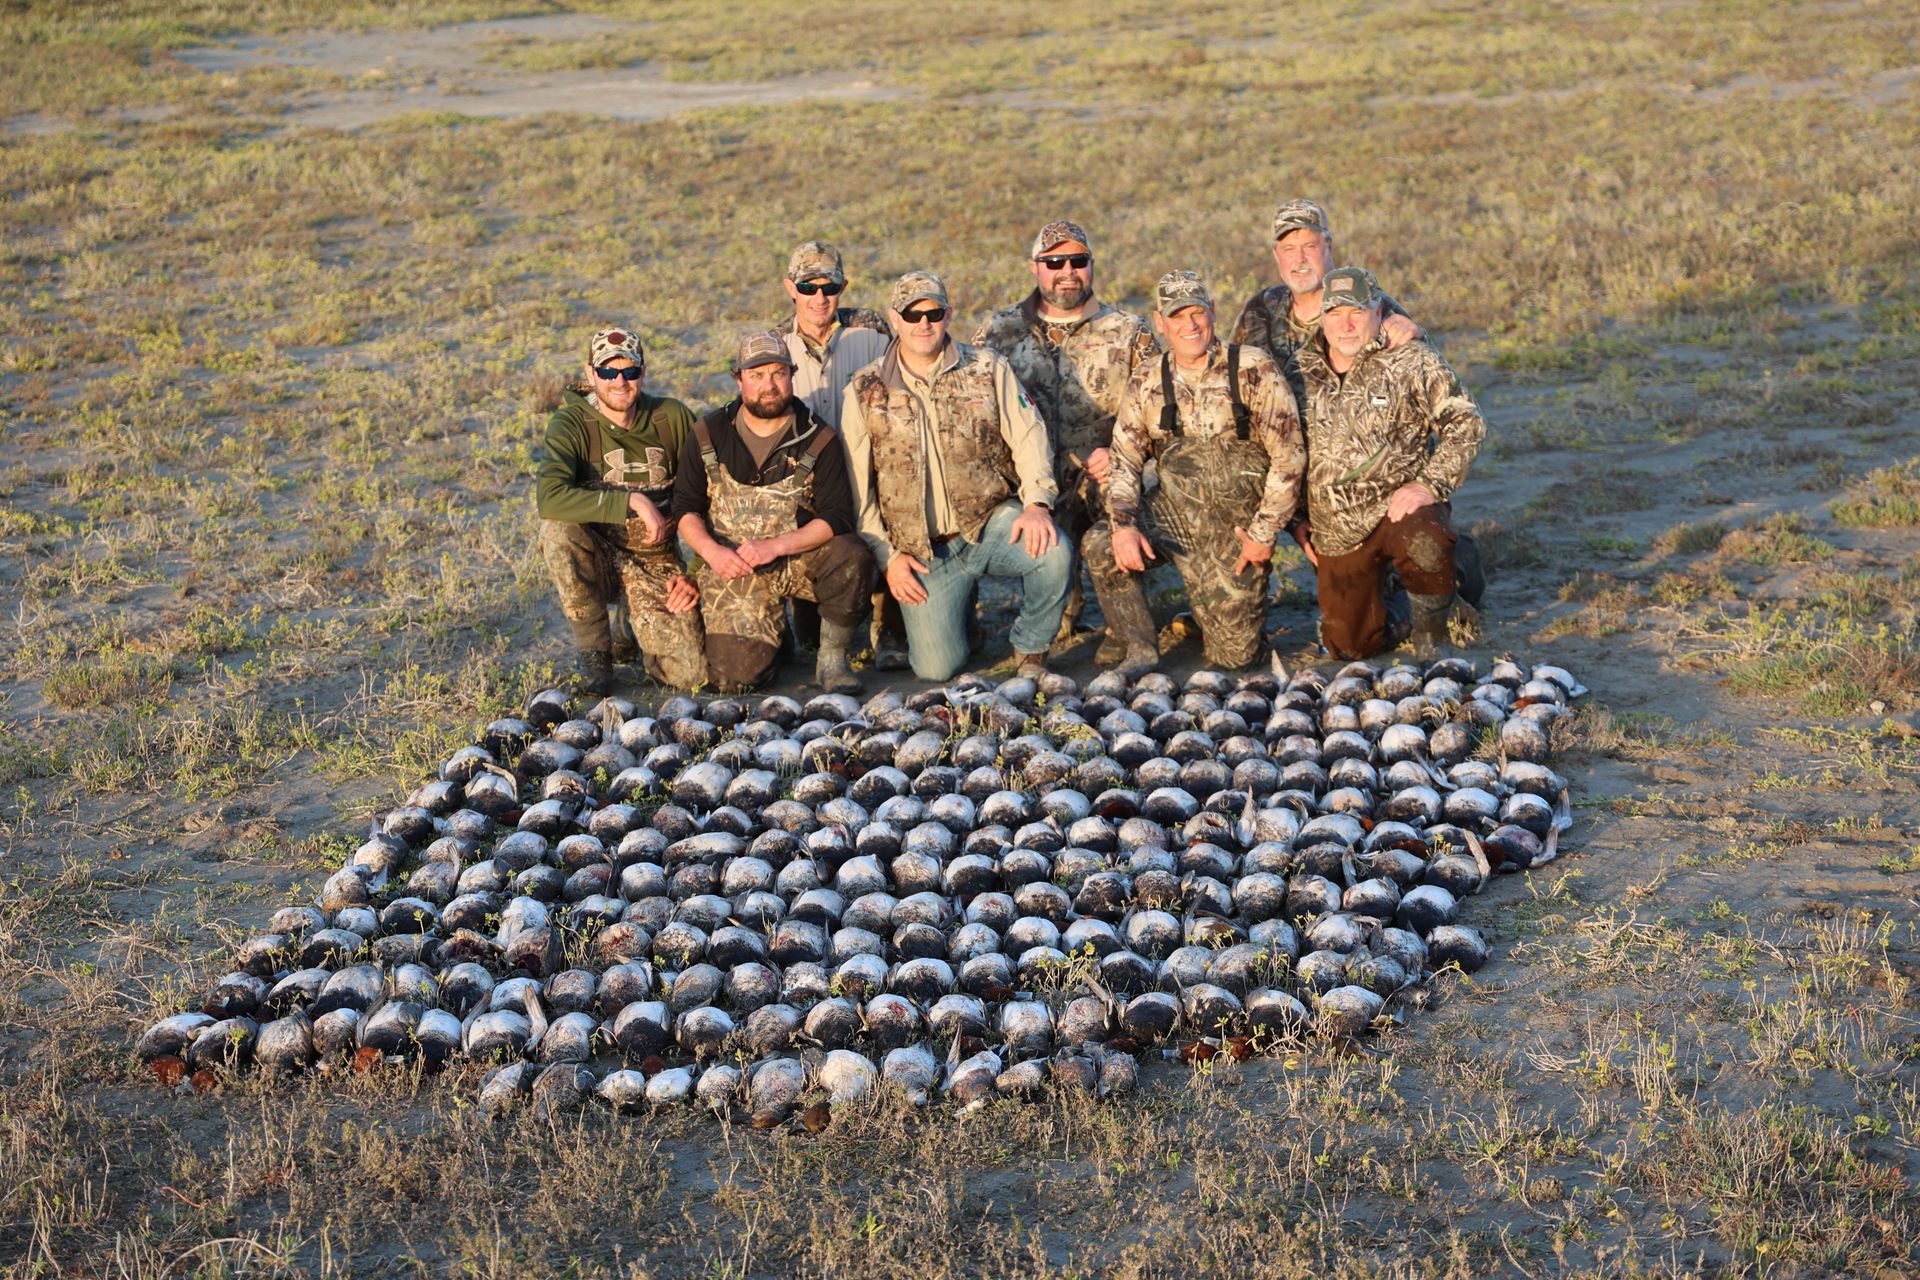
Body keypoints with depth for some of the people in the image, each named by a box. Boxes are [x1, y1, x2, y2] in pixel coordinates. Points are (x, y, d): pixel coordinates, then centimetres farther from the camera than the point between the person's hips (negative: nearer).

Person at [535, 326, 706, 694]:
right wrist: (633, 502, -32)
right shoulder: (571, 423, -12)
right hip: (597, 558, -1)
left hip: (657, 561, 1)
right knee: (557, 529, -35)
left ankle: (641, 629, 22)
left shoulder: (673, 418, -3)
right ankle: (595, 650, -13)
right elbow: (550, 498, -31)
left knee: (690, 673, -17)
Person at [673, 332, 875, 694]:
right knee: (736, 676, -16)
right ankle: (773, 635, 21)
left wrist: (776, 546, -24)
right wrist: (711, 551, -16)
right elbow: (686, 508, 4)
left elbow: (837, 517, -11)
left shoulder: (819, 439, -3)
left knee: (853, 557, -33)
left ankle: (832, 658, -10)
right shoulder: (708, 434, 2)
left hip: (799, 557, 0)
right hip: (731, 566, 0)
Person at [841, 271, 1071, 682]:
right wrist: (887, 556, -4)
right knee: (936, 669, -11)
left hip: (991, 521, 0)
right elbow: (857, 488, 3)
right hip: (923, 550, 0)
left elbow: (1029, 437, -1)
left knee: (1053, 553, -33)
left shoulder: (986, 369, 3)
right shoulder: (865, 391, 2)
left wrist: (1036, 503, -18)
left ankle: (1031, 650, -4)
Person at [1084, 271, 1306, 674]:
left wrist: (1264, 534, -11)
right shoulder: (1147, 384, 3)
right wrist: (1122, 525, -16)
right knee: (1101, 545, -24)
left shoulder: (1253, 369, -8)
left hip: (1238, 523, -3)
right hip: (1173, 515, 3)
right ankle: (1139, 648, -6)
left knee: (1232, 654, -4)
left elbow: (1288, 456, -9)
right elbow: (1124, 459, 2)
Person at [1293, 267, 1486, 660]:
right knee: (1350, 646, 3)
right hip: (1335, 532, 4)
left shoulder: (1410, 363, -4)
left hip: (1398, 507, -3)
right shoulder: (1301, 373, 6)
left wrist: (1429, 484, -18)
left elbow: (1465, 422, -7)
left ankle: (1431, 634, -11)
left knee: (1424, 543, -39)